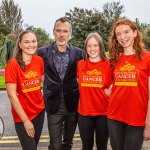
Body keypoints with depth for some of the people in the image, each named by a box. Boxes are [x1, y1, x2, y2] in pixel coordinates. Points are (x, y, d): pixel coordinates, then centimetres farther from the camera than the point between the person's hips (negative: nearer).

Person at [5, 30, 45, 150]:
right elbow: (12, 95, -17)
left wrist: (45, 102, 0)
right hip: (22, 116, -5)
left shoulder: (39, 60, -3)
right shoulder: (13, 64, -18)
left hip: (39, 111, 5)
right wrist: (25, 120, -14)